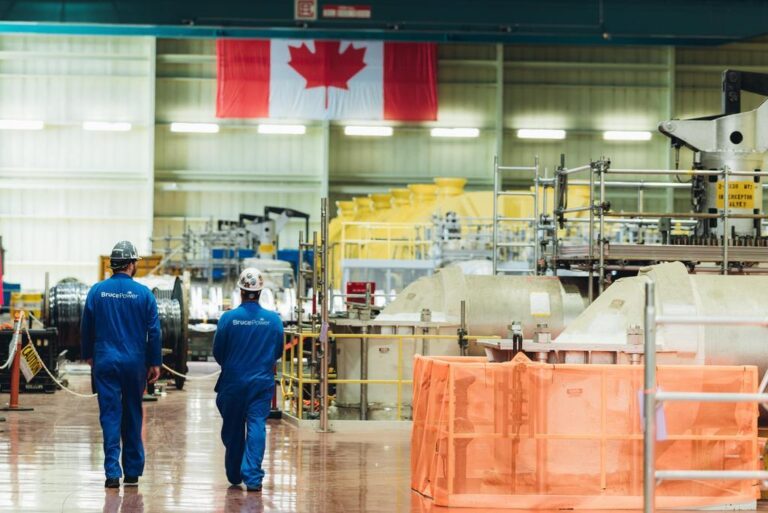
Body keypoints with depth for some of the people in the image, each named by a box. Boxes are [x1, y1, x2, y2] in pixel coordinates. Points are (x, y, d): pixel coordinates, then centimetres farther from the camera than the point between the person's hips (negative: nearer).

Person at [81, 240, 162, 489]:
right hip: (135, 363, 0)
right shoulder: (143, 293, -5)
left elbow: (86, 328, 5)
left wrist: (88, 355, 19)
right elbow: (154, 331, -3)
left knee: (110, 415, 1)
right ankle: (132, 472, 18)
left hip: (105, 362, 0)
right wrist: (155, 363, 5)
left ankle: (112, 473, -7)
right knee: (133, 416, 12)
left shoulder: (97, 291, -2)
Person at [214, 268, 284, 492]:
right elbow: (278, 351, 6)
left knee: (233, 430, 13)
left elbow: (217, 352, -1)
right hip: (262, 382, 0)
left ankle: (234, 476, 26)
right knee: (257, 427, -2)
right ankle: (253, 477, -14)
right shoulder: (274, 320, -5)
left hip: (233, 381, 0)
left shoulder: (228, 318, -10)